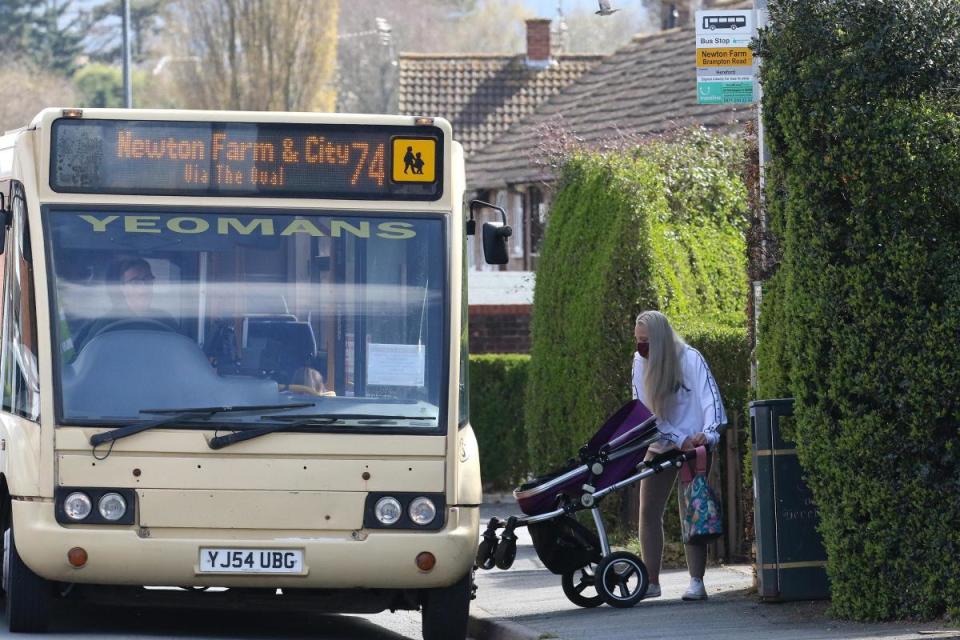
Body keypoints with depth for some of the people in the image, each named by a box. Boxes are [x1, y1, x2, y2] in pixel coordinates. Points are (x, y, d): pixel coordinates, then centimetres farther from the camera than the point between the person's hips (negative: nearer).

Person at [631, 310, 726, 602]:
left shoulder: (690, 359, -16)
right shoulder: (640, 362, -3)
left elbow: (710, 399, -20)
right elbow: (643, 411, -5)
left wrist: (708, 434, -38)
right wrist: (680, 440, -15)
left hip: (694, 446, -5)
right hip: (660, 445, 5)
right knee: (648, 512, 1)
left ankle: (696, 582, -5)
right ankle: (651, 582, 7)